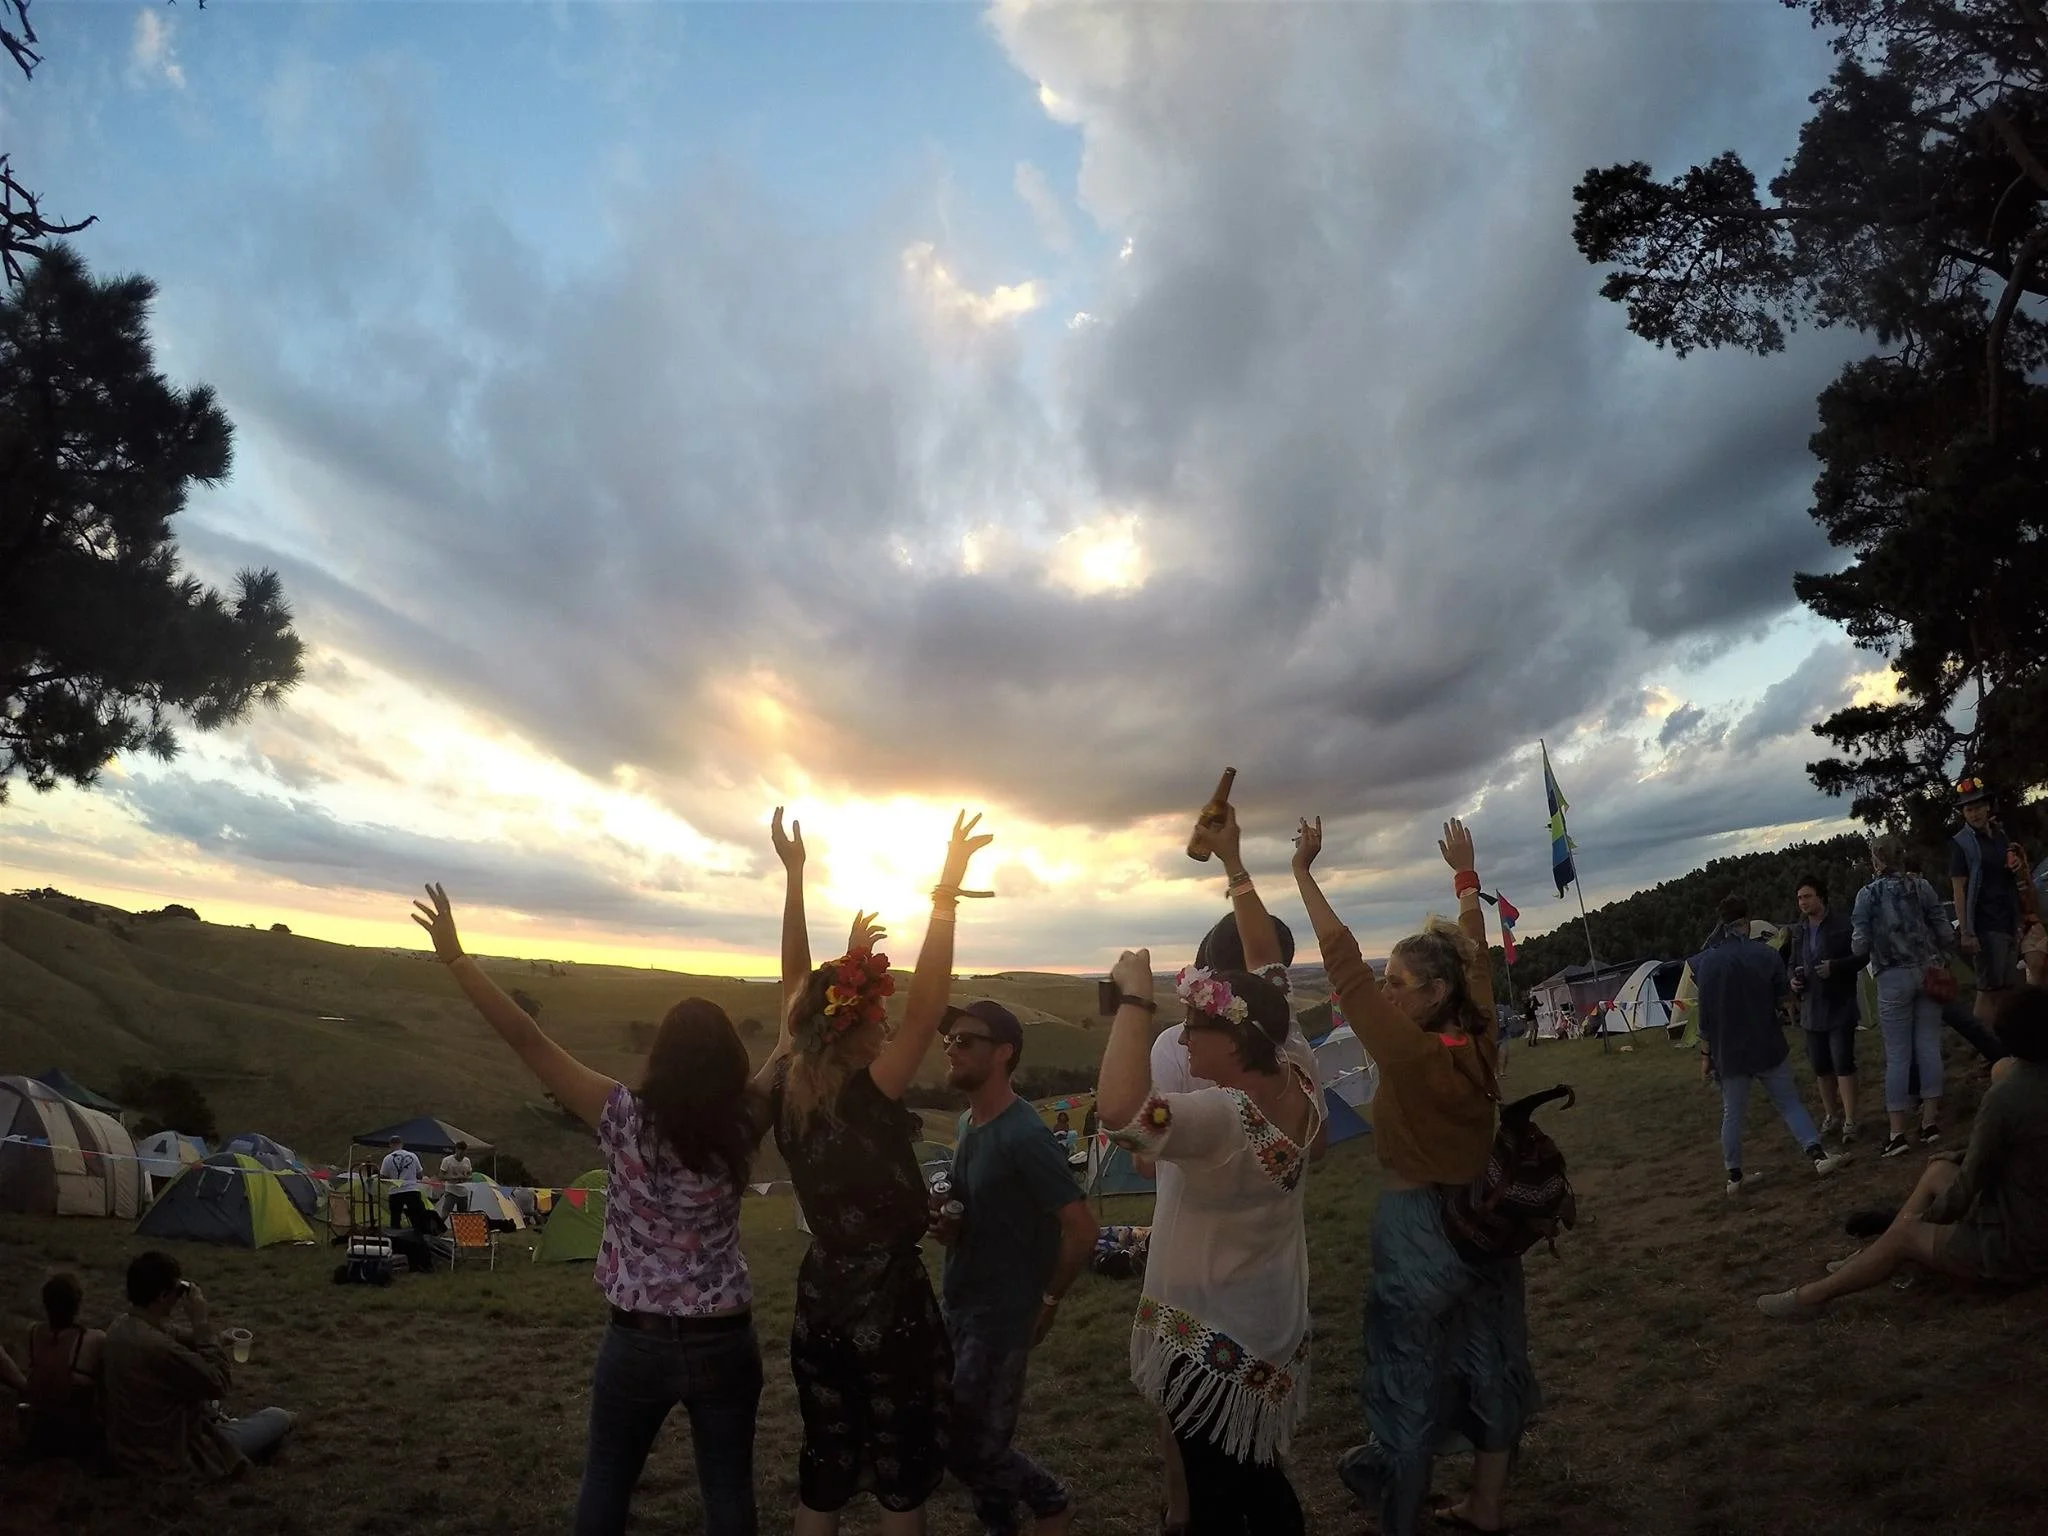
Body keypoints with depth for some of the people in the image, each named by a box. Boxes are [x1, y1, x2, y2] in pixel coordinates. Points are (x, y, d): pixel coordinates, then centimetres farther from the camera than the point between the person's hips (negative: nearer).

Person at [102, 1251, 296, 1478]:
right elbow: (219, 1384, -22)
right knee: (277, 1417, 9)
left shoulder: (121, 1325, -6)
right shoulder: (159, 1348, -35)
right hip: (171, 1461, -8)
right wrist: (202, 1322, -23)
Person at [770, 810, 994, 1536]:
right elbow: (927, 1006, -34)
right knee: (900, 1473, 12)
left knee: (822, 1469, 18)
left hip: (821, 1298, 6)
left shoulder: (787, 1092, -7)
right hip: (889, 1301, -6)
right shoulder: (866, 1100, -25)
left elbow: (798, 985, -1)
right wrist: (947, 891, -34)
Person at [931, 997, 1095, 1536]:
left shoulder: (1024, 1137, -23)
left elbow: (1082, 1230, -22)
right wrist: (946, 1224, -2)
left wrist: (1050, 1300, -10)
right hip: (959, 1307, 8)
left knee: (965, 1448, 1)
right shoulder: (967, 1123, 4)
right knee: (980, 1439, 15)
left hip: (1001, 1316, -8)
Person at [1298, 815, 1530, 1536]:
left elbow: (1343, 962, -26)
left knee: (1412, 1381, 9)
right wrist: (1464, 872, 19)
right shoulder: (1480, 1041, -8)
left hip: (1416, 1228, -7)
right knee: (1490, 1362, 19)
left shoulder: (1410, 1052, -26)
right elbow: (1475, 955, 6)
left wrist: (1303, 872, -21)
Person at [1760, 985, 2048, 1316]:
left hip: (2019, 1246, -8)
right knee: (1939, 1171, 17)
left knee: (1905, 1234, 2)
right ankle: (1872, 1259, 24)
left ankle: (1811, 1296, 13)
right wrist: (1962, 1159, 17)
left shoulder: (2003, 1099, -25)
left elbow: (1968, 1189, -16)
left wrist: (1927, 1216, 1)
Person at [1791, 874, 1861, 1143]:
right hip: (1811, 1007, 6)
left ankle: (1849, 1121, -3)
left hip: (1839, 1007, -6)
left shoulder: (1843, 924, -9)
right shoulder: (1799, 931, 10)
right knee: (1820, 1066, 12)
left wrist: (1834, 967, -22)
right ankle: (1831, 1116, 26)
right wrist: (1793, 979, 2)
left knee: (1843, 1063, -8)